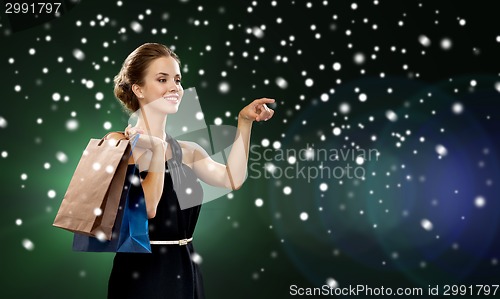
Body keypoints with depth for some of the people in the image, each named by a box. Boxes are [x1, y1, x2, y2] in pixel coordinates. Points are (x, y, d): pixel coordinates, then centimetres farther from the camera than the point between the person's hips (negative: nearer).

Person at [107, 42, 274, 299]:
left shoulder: (187, 151, 6)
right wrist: (158, 148, -19)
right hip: (141, 274, -5)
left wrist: (244, 122, -10)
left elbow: (231, 179, -11)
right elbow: (146, 208, -22)